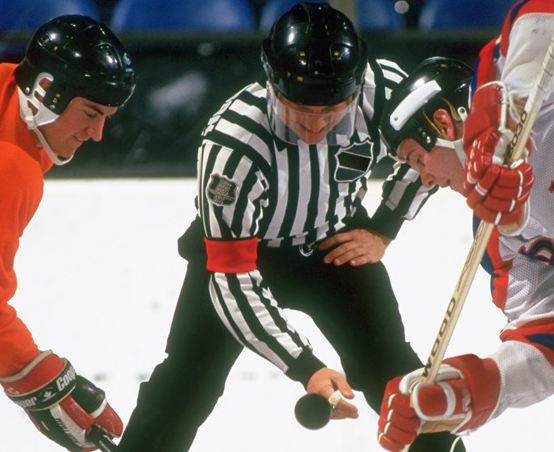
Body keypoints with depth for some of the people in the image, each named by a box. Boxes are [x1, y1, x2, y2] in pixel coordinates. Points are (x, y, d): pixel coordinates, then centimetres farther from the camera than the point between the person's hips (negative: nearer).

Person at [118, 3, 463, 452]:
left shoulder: (384, 89, -28)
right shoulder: (231, 143, -38)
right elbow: (232, 280, -35)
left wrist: (382, 231, -4)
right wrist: (305, 367, -41)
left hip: (336, 243, 3)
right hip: (241, 247, -3)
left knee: (393, 370, 2)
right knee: (187, 379, -10)